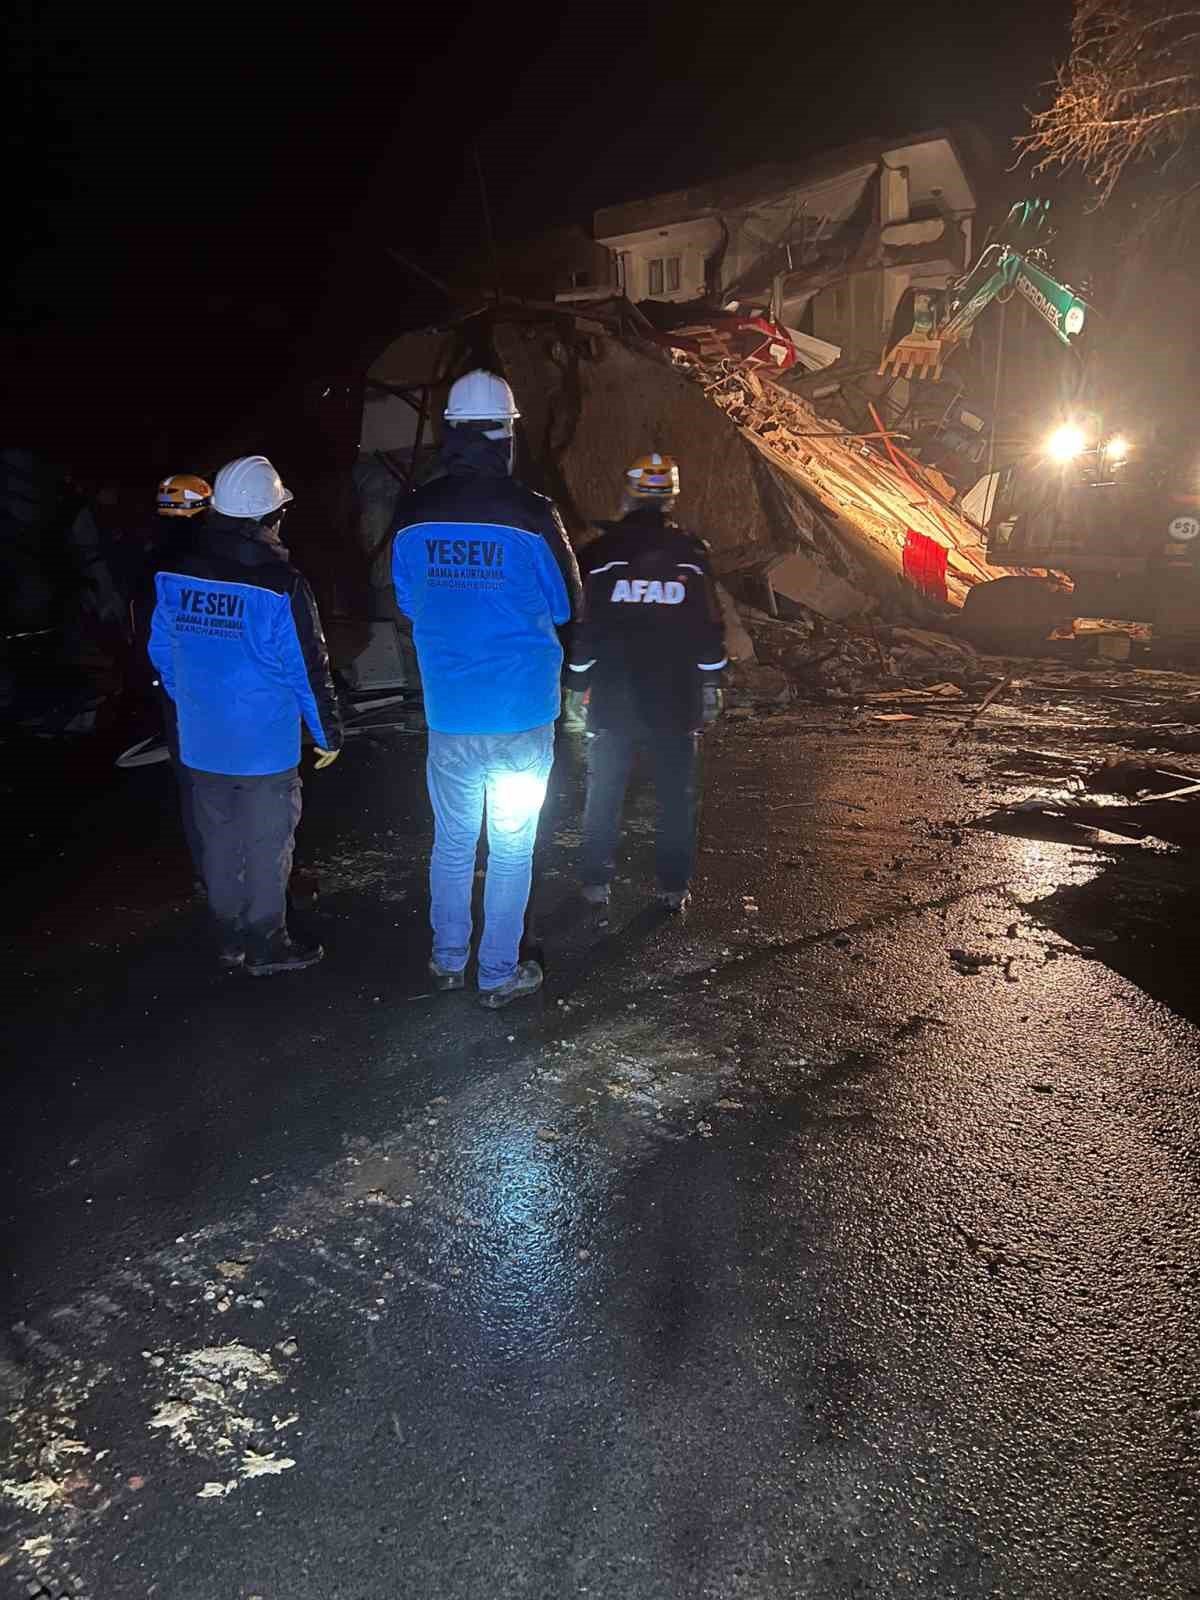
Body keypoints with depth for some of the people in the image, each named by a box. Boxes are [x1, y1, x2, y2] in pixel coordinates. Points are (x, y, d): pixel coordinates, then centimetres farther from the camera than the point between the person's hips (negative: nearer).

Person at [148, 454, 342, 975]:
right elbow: (308, 668, -15)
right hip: (265, 744, -5)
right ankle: (266, 946, 20)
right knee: (266, 847, 8)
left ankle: (230, 937, 32)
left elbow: (162, 651, 8)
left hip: (201, 742, 5)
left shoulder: (175, 575, -2)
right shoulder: (279, 585, -19)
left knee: (219, 840, 18)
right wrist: (328, 733, -3)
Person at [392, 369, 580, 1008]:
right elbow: (566, 605, 0)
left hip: (448, 712, 3)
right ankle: (499, 974, 21)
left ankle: (448, 960, 33)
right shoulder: (531, 514, -14)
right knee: (511, 847, 10)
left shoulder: (414, 515, -5)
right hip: (522, 713, -3)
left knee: (452, 842, 18)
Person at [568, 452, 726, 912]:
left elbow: (582, 626, -1)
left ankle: (596, 881, 16)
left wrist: (577, 685, 7)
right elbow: (709, 627, 2)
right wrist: (711, 684, 11)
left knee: (604, 791, 11)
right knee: (676, 792, 9)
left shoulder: (600, 552, -3)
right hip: (675, 696, 0)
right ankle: (674, 886, 14)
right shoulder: (690, 553, -1)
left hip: (613, 696, 0)